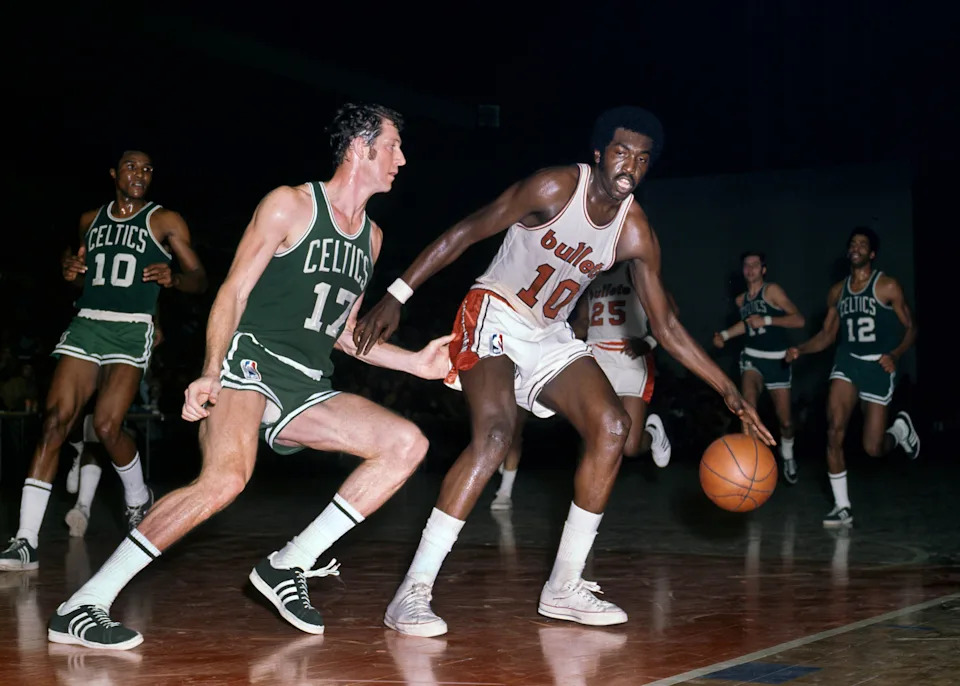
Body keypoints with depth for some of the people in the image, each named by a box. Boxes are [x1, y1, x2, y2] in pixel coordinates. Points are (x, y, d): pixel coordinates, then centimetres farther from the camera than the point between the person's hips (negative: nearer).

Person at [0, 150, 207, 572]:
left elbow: (199, 279, 4)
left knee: (106, 426, -20)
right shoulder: (90, 220, 17)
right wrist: (70, 272, 6)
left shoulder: (165, 221, 5)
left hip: (131, 331, -3)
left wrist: (172, 278, -18)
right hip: (86, 325, 4)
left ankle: (138, 498, 14)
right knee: (54, 422, -12)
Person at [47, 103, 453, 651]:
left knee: (408, 444, -9)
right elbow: (233, 293, -6)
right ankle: (80, 608, -29)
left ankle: (287, 566, -6)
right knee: (227, 477, -33)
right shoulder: (290, 205, -2)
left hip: (307, 387, 8)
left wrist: (416, 363, 13)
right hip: (252, 360, -7)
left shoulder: (371, 236, 19)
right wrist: (210, 376, -20)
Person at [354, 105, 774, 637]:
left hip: (550, 336, 6)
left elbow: (666, 327, 1)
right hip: (493, 316, -6)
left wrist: (730, 393, -4)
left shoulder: (635, 235, -5)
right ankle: (413, 592, -26)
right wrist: (397, 296, -19)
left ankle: (564, 586, 0)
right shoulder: (555, 188, -19)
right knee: (494, 433, -28)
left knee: (611, 427, -10)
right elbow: (465, 233, -14)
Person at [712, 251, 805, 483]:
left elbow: (799, 320, -18)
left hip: (777, 360, -3)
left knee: (785, 420, 5)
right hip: (752, 357, 3)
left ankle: (787, 458, 33)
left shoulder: (773, 291, -10)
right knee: (748, 407, -27)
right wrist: (725, 335, 14)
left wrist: (767, 320, -26)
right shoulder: (741, 300, 7)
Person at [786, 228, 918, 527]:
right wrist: (799, 350, -3)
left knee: (873, 448, -3)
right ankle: (842, 507, -8)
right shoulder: (838, 291, 8)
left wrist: (895, 355, -22)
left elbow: (910, 328, -4)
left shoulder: (888, 287, -6)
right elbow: (827, 335, 14)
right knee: (834, 431, -17)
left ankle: (901, 428, 35)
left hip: (878, 367, -3)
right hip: (847, 362, 3)